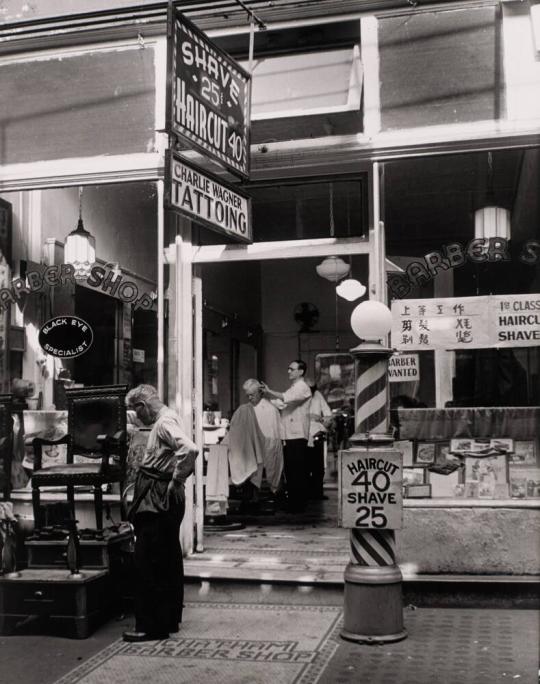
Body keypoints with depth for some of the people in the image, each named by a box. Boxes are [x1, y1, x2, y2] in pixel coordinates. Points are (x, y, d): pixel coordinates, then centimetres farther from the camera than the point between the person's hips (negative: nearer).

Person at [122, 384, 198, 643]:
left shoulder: (165, 423, -15)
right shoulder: (165, 420, 15)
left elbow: (189, 449, -32)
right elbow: (184, 451, 24)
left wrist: (176, 481, -21)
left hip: (157, 501, -11)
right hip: (166, 501, 11)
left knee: (147, 563, -5)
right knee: (168, 560, 15)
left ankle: (151, 626, 1)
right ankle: (169, 619, 25)